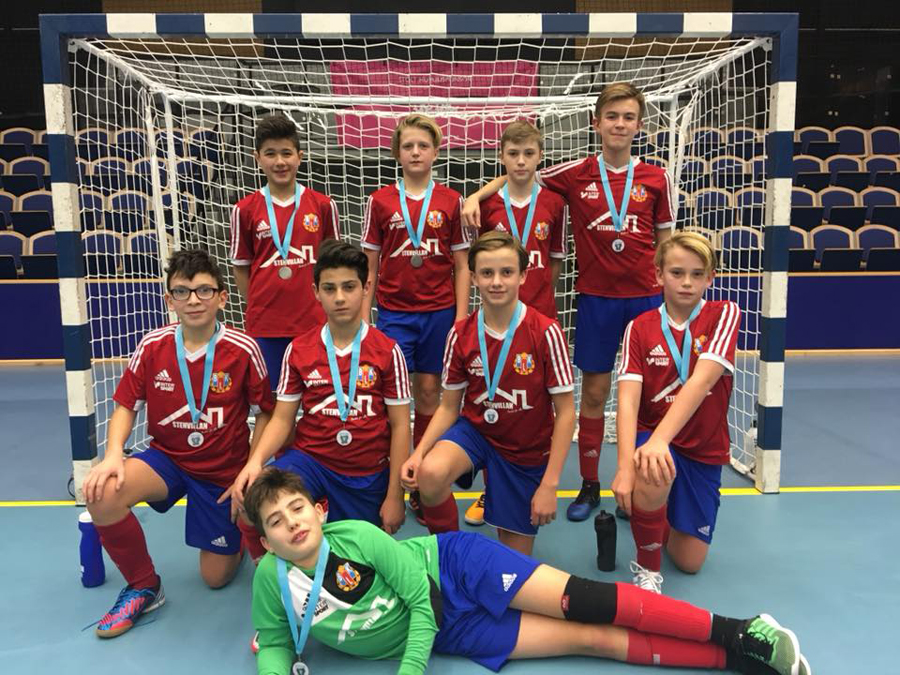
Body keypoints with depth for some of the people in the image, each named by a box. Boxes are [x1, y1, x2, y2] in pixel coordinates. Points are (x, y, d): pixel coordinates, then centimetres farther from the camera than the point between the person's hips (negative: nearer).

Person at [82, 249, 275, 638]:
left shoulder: (243, 350, -17)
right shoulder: (152, 346, -10)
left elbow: (264, 414, -7)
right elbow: (126, 406, -1)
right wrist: (113, 454, -19)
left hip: (225, 472, -2)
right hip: (167, 459, 2)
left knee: (216, 577, 4)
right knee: (103, 493, -29)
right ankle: (144, 586, -2)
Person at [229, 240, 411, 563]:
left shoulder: (387, 351, -6)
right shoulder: (298, 349, -1)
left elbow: (400, 426, -4)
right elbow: (282, 418, 2)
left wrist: (394, 496, -5)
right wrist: (256, 460, -18)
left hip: (368, 475, 0)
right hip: (309, 458, 1)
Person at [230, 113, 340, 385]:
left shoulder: (323, 206, 2)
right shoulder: (245, 210, 0)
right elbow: (240, 267, 7)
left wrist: (321, 305, 1)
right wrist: (260, 307, 2)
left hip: (313, 323, 1)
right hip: (264, 325, 0)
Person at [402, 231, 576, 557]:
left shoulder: (545, 333, -18)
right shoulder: (460, 335, -9)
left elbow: (565, 413, -13)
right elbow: (448, 408, -1)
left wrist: (549, 485, -15)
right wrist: (418, 452, -17)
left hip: (526, 452, -1)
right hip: (474, 430, 1)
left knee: (515, 552, 6)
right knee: (430, 472, -31)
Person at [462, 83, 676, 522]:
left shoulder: (656, 179, 2)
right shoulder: (576, 174, 1)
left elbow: (666, 245, 7)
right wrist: (477, 195, -6)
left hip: (646, 297, 1)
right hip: (596, 298, 0)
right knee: (594, 391, 7)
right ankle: (589, 486, 20)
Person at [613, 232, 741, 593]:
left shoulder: (723, 314, -9)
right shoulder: (640, 328, -5)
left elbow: (702, 380, -25)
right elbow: (628, 400, -17)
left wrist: (659, 440, -38)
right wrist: (625, 465, -34)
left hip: (703, 451, 1)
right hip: (652, 438, -1)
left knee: (690, 562, 3)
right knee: (650, 477, -37)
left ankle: (655, 510, 35)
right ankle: (647, 568, -8)